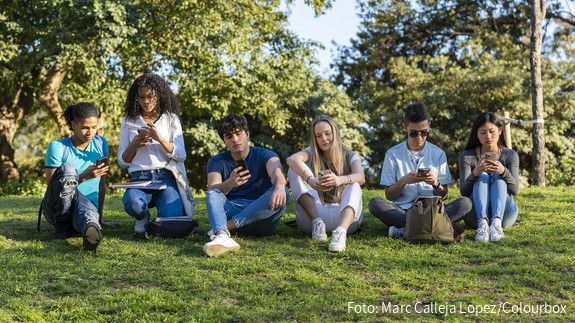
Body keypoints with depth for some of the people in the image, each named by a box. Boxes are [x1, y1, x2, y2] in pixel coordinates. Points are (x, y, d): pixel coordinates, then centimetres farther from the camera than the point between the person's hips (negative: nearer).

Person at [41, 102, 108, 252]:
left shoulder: (101, 143, 12)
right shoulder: (57, 147, -1)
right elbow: (52, 186, -8)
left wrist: (100, 213, 17)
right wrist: (84, 177, -20)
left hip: (89, 204, 1)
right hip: (57, 206, -1)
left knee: (89, 213, -38)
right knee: (67, 169, -32)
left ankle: (92, 230, -75)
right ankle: (62, 227, -26)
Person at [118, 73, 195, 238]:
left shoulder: (171, 119, 12)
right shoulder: (129, 122, 13)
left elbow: (181, 156, 1)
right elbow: (122, 162, 11)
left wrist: (160, 138, -14)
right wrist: (135, 144, -8)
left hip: (166, 177, 0)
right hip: (139, 178, 0)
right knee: (133, 203, -37)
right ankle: (143, 218, 1)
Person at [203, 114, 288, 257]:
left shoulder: (264, 155, 5)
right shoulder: (216, 162, 9)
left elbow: (276, 173, -19)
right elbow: (212, 191, -10)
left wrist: (279, 187, -44)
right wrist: (230, 183, -34)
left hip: (262, 215, -1)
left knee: (281, 194, -28)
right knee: (213, 194, -25)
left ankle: (228, 225, -33)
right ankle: (222, 236, -54)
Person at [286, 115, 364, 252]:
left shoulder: (350, 157, 8)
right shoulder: (311, 153, 8)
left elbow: (361, 177, -17)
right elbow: (291, 159, -18)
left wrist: (339, 180, -41)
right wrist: (310, 180, -39)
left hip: (343, 216, -1)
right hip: (314, 214, 1)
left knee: (354, 186, -28)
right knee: (296, 169, -13)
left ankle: (341, 231, -53)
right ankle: (317, 222, -26)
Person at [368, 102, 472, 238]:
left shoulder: (438, 154, 6)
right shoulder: (393, 154, 3)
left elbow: (443, 195, 8)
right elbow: (389, 195, 3)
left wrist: (435, 184, -14)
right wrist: (404, 181, -16)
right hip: (402, 211, -1)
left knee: (465, 203, -25)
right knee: (375, 203, -29)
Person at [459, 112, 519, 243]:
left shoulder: (510, 155, 3)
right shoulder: (467, 156, 1)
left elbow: (515, 190, -10)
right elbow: (463, 191, -10)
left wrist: (503, 172, -31)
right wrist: (475, 174, -30)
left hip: (504, 213, 1)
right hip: (475, 215, 0)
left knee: (498, 177, -22)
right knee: (483, 177, -23)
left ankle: (497, 222, -47)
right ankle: (482, 223, -47)